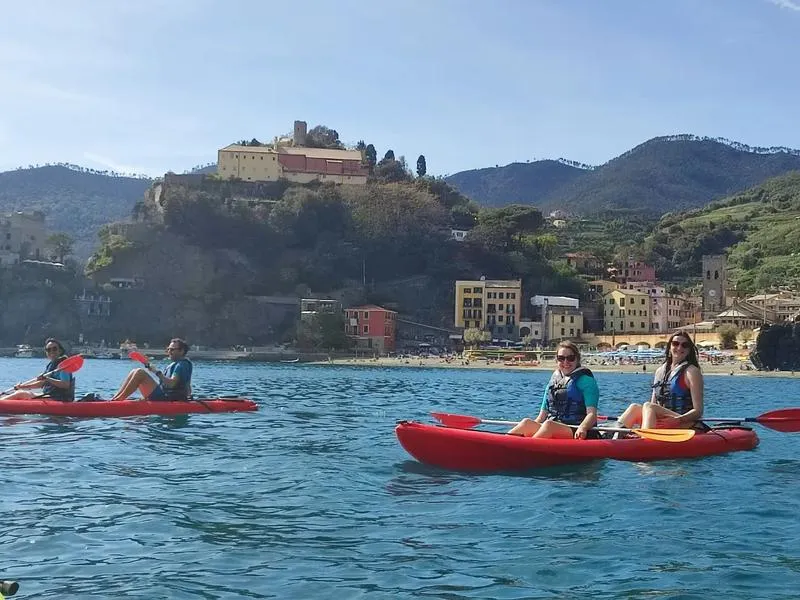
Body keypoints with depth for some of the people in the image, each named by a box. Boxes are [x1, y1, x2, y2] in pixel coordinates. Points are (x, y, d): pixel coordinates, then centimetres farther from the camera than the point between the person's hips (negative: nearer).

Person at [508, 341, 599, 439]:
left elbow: (592, 414, -7)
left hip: (576, 432, -5)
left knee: (549, 425, -36)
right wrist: (532, 427, 0)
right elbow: (542, 417, 21)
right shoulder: (553, 382, 22)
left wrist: (582, 428, -29)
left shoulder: (585, 380, 4)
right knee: (527, 422, -25)